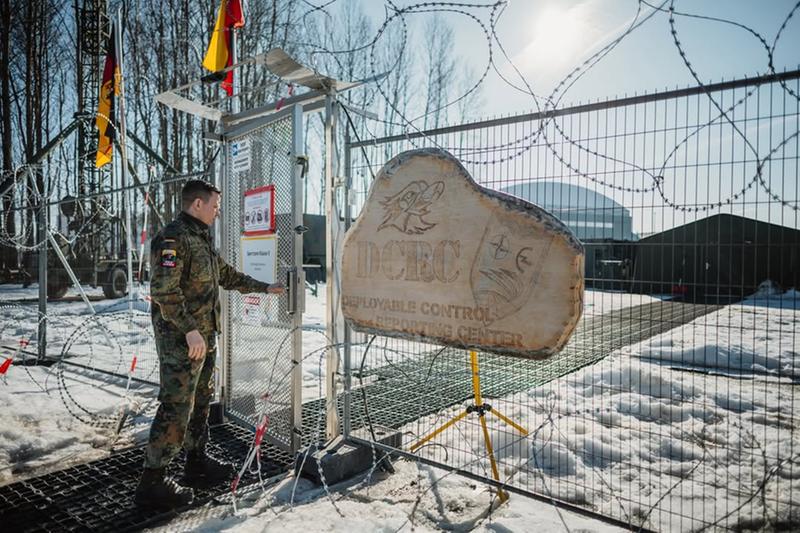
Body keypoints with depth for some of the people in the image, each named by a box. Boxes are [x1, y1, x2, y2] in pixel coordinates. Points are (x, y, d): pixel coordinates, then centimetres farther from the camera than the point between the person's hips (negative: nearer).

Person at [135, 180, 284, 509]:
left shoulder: (202, 240, 17)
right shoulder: (172, 239, -14)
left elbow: (227, 275, 26)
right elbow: (164, 291, -23)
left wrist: (265, 288, 27)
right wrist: (189, 329, -26)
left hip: (205, 338, 10)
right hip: (181, 340, -10)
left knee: (201, 402, 18)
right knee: (176, 408, -6)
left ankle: (196, 462, 32)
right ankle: (151, 482, 6)